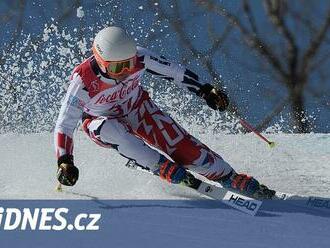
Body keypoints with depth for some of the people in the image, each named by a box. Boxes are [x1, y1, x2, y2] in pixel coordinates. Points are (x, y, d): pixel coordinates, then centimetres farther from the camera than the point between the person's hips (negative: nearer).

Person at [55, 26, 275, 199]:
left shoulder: (138, 58, -28)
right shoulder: (83, 80, -36)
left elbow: (175, 72, -12)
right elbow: (64, 125, -31)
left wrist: (206, 90, -15)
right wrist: (64, 162, -42)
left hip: (138, 109, 2)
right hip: (100, 121, -2)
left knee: (182, 144, -13)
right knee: (112, 130, -38)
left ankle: (231, 180, 0)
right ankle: (165, 168, -29)